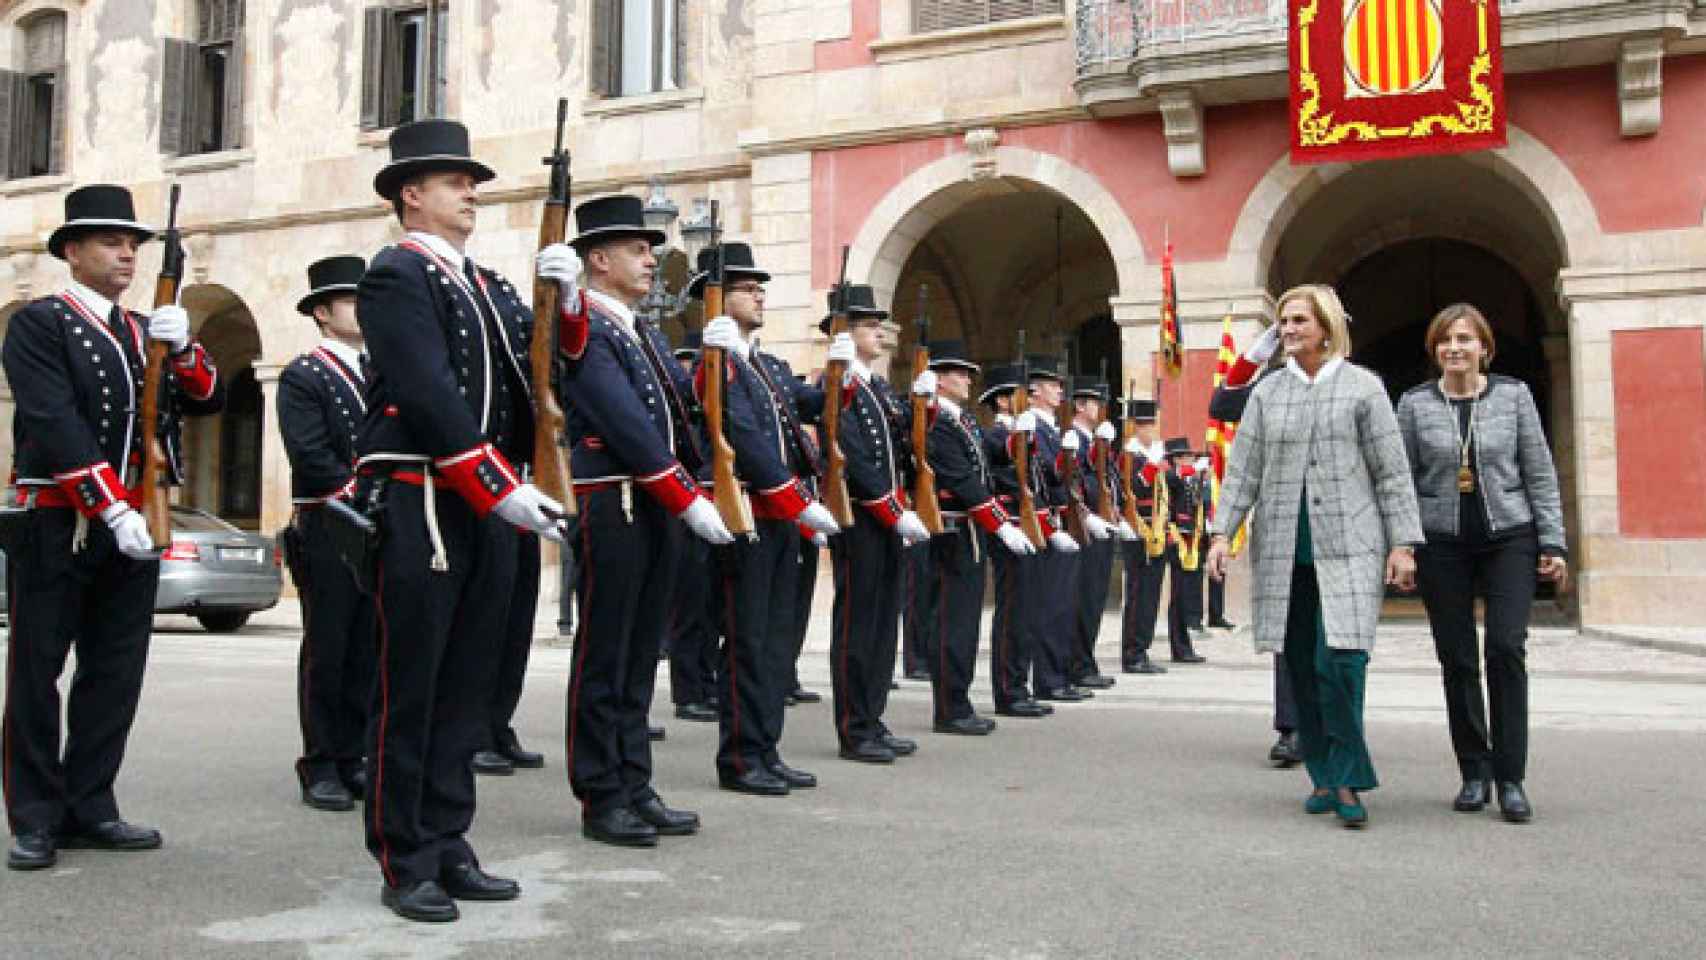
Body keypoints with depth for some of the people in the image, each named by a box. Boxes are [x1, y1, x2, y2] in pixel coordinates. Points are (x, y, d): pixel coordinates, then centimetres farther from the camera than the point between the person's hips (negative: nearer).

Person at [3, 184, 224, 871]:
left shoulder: (148, 330, 16)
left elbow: (208, 401, 8)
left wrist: (181, 348, -11)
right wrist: (111, 510, -22)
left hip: (134, 520, 6)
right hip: (57, 523, -6)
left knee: (116, 672, 8)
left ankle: (89, 808, 16)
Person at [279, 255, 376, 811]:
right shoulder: (303, 377, -2)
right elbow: (312, 458, -13)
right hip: (329, 531, -6)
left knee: (367, 651, 7)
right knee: (326, 650, -1)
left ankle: (352, 760, 14)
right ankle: (320, 767, 6)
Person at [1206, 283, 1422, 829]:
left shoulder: (1363, 388, 4)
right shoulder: (1267, 393, 11)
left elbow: (1392, 472, 2)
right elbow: (1243, 469, 7)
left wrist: (1403, 545, -4)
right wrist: (1222, 533, -3)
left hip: (1349, 547, -3)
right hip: (1284, 551, 3)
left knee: (1339, 661, -15)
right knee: (1302, 667, 6)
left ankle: (1348, 779, -2)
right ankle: (1326, 777, 19)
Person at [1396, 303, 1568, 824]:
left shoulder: (1513, 395, 4)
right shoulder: (1415, 404, 3)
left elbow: (1540, 474, 5)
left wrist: (1553, 542, 0)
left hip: (1508, 538, -1)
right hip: (1442, 544, 1)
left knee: (1506, 648, -11)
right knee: (1457, 658, 4)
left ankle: (1510, 778, -1)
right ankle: (1474, 773, 17)